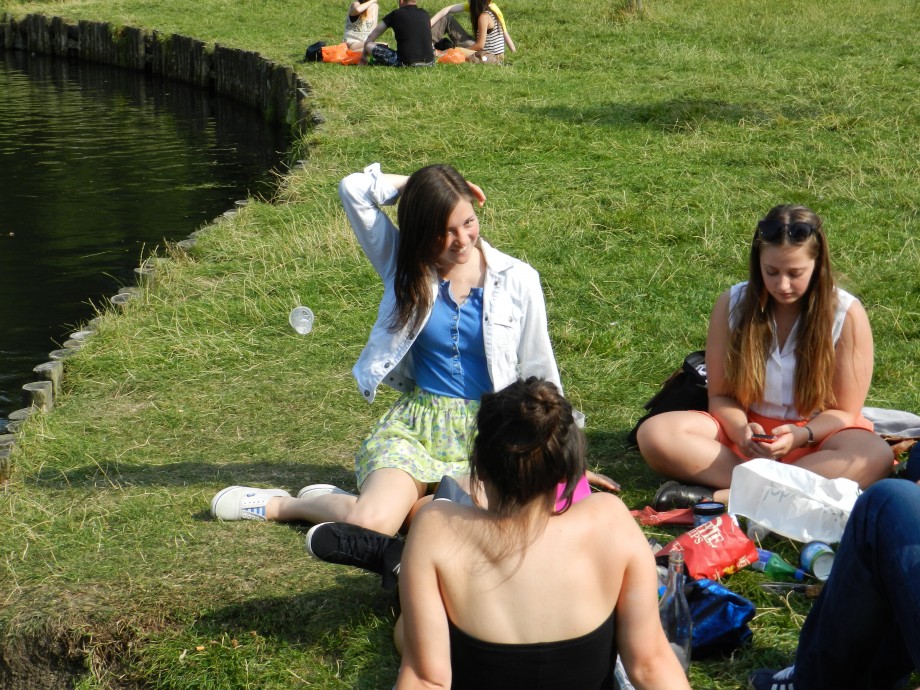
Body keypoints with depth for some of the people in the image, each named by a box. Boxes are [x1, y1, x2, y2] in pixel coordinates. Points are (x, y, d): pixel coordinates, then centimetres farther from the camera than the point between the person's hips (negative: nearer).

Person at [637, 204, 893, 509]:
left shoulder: (847, 314, -9)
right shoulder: (732, 304, -4)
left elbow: (844, 412, -6)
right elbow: (720, 395, -1)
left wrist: (799, 436, -26)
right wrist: (740, 430, -24)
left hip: (815, 436, -2)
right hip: (747, 429, 2)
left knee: (876, 455, -36)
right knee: (654, 433, -25)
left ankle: (719, 497, -39)